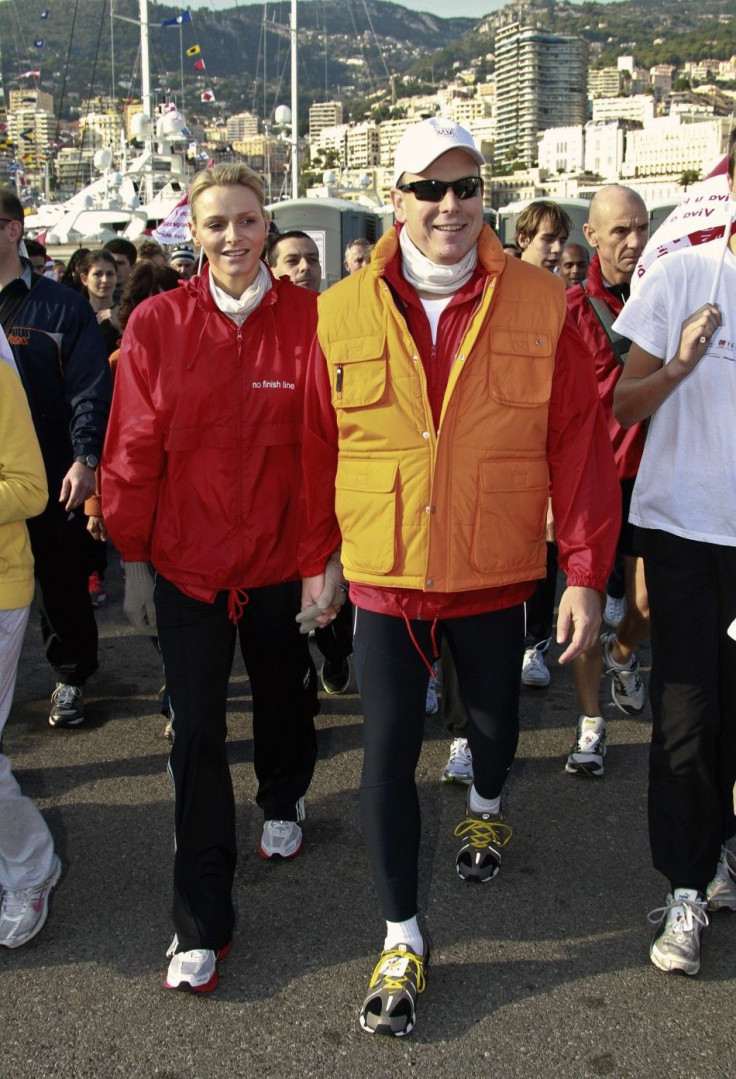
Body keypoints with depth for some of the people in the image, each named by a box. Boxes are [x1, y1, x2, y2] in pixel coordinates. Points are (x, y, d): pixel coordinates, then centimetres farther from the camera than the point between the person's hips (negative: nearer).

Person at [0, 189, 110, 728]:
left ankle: (71, 677, 28)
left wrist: (85, 459, -18)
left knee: (63, 581, 10)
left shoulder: (61, 306, -3)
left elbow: (90, 389, -7)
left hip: (54, 480, -3)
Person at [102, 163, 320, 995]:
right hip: (186, 561, 0)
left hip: (281, 557, 1)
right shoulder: (157, 324, -6)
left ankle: (283, 802, 54)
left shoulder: (308, 319, -7)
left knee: (283, 693, 21)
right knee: (196, 731, 1)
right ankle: (201, 921, 15)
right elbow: (134, 452, -3)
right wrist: (133, 561, -1)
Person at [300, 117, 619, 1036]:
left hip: (496, 577, 1)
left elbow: (578, 443, -4)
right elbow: (318, 446, 3)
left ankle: (485, 809, 57)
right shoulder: (342, 313, -4)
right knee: (387, 752, 2)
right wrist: (317, 559, 7)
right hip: (385, 579, 0)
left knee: (493, 721, 21)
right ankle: (401, 939, 20)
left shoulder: (540, 307, -6)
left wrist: (585, 571, -4)